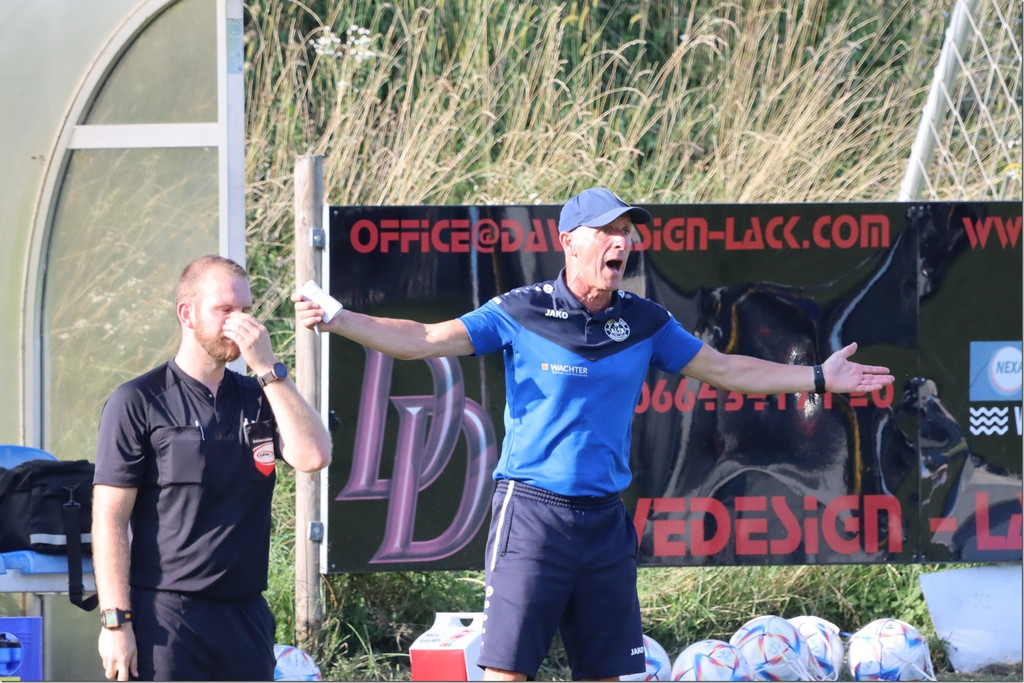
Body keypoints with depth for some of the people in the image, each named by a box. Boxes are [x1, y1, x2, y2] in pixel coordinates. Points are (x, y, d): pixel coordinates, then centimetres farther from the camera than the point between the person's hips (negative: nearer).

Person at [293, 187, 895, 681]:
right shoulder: (522, 314, -3)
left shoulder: (644, 323, 8)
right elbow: (424, 340, -6)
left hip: (606, 521, 4)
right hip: (533, 513, -4)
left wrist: (818, 378, 20)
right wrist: (336, 320, -18)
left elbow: (724, 369, 20)